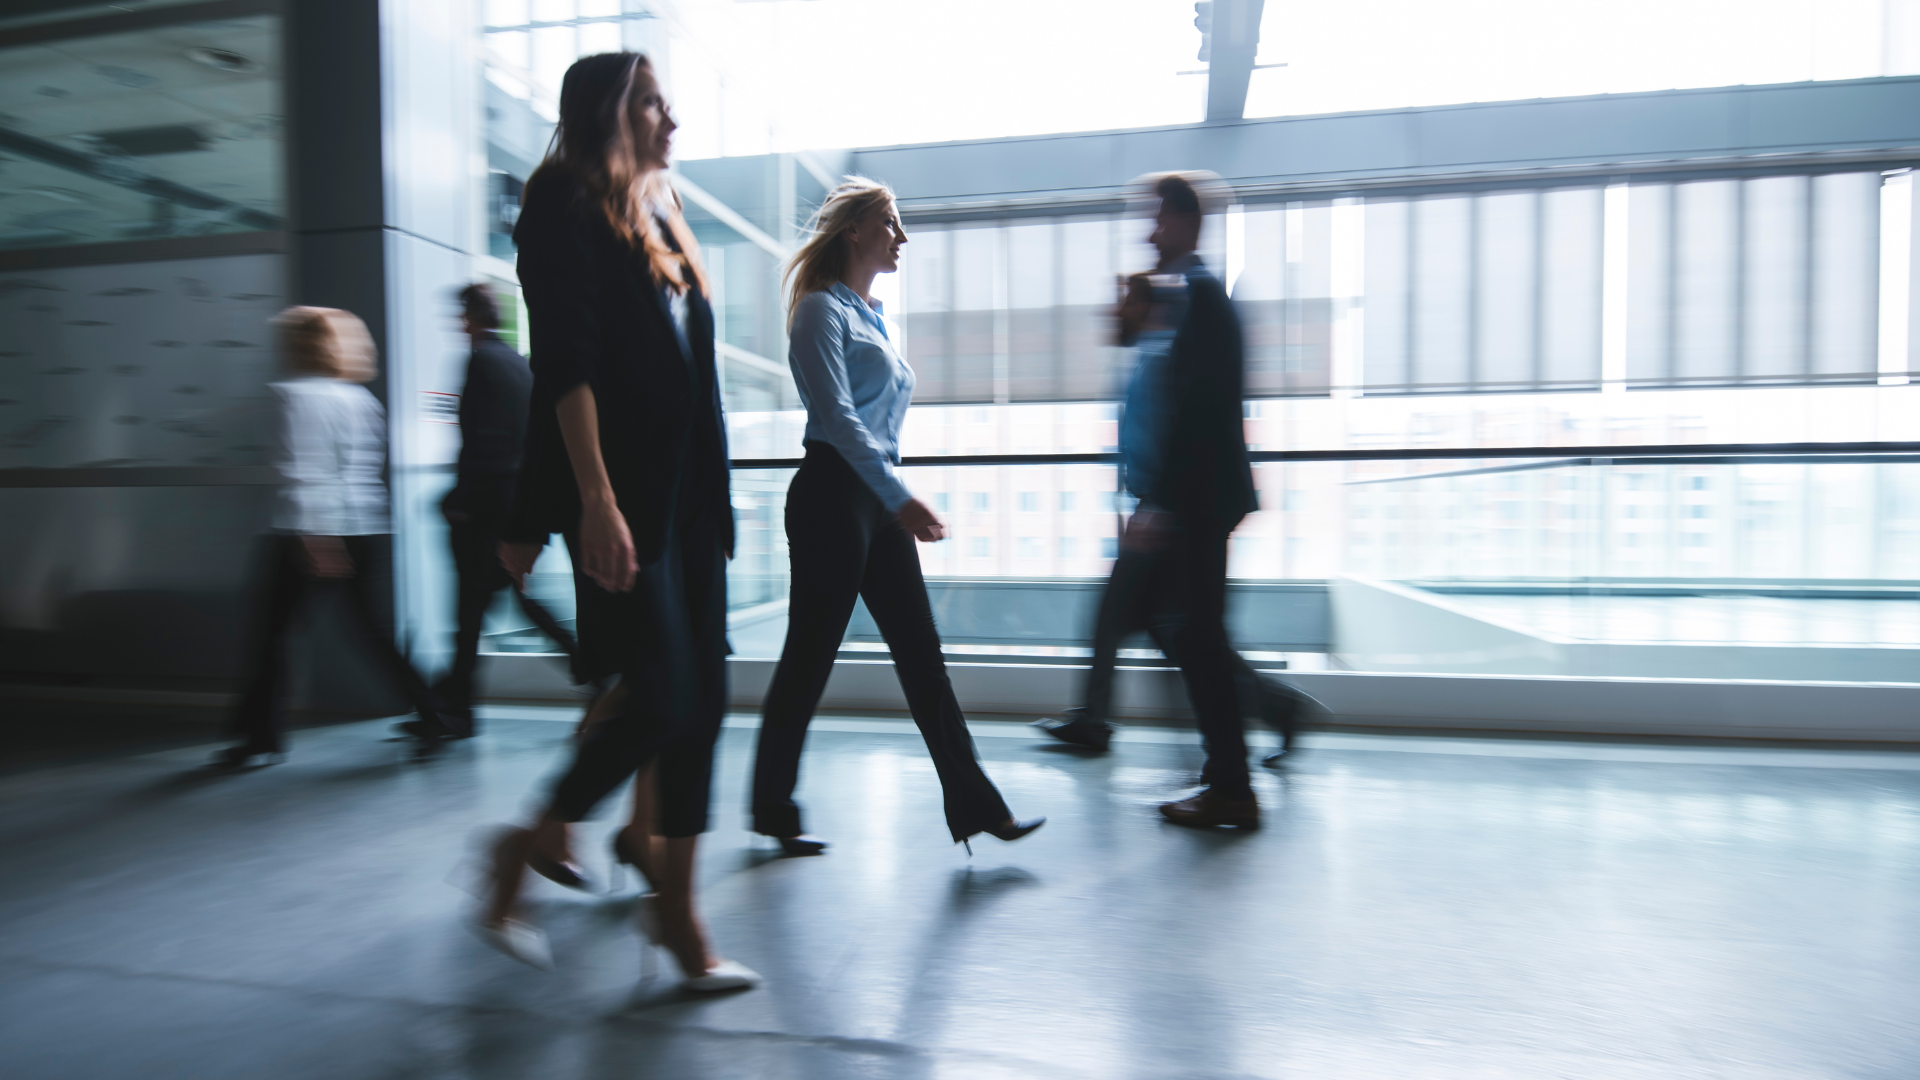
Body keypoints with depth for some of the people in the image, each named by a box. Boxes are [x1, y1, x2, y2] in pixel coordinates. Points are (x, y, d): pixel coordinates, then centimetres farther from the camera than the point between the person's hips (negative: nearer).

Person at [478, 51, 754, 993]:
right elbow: (567, 366, -13)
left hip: (689, 492, 8)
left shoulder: (657, 217, 21)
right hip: (622, 495, -7)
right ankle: (529, 847, 19)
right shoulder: (566, 209, -1)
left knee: (700, 701, 5)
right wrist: (596, 498, -22)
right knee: (661, 702, -7)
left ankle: (675, 907, 18)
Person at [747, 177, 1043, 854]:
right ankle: (772, 808, 19)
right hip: (833, 494, -8)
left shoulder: (873, 314, 20)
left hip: (878, 497, 8)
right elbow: (837, 418, -18)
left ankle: (973, 805, 10)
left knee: (922, 655, 5)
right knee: (810, 656, 1)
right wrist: (901, 498, -25)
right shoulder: (823, 309, -6)